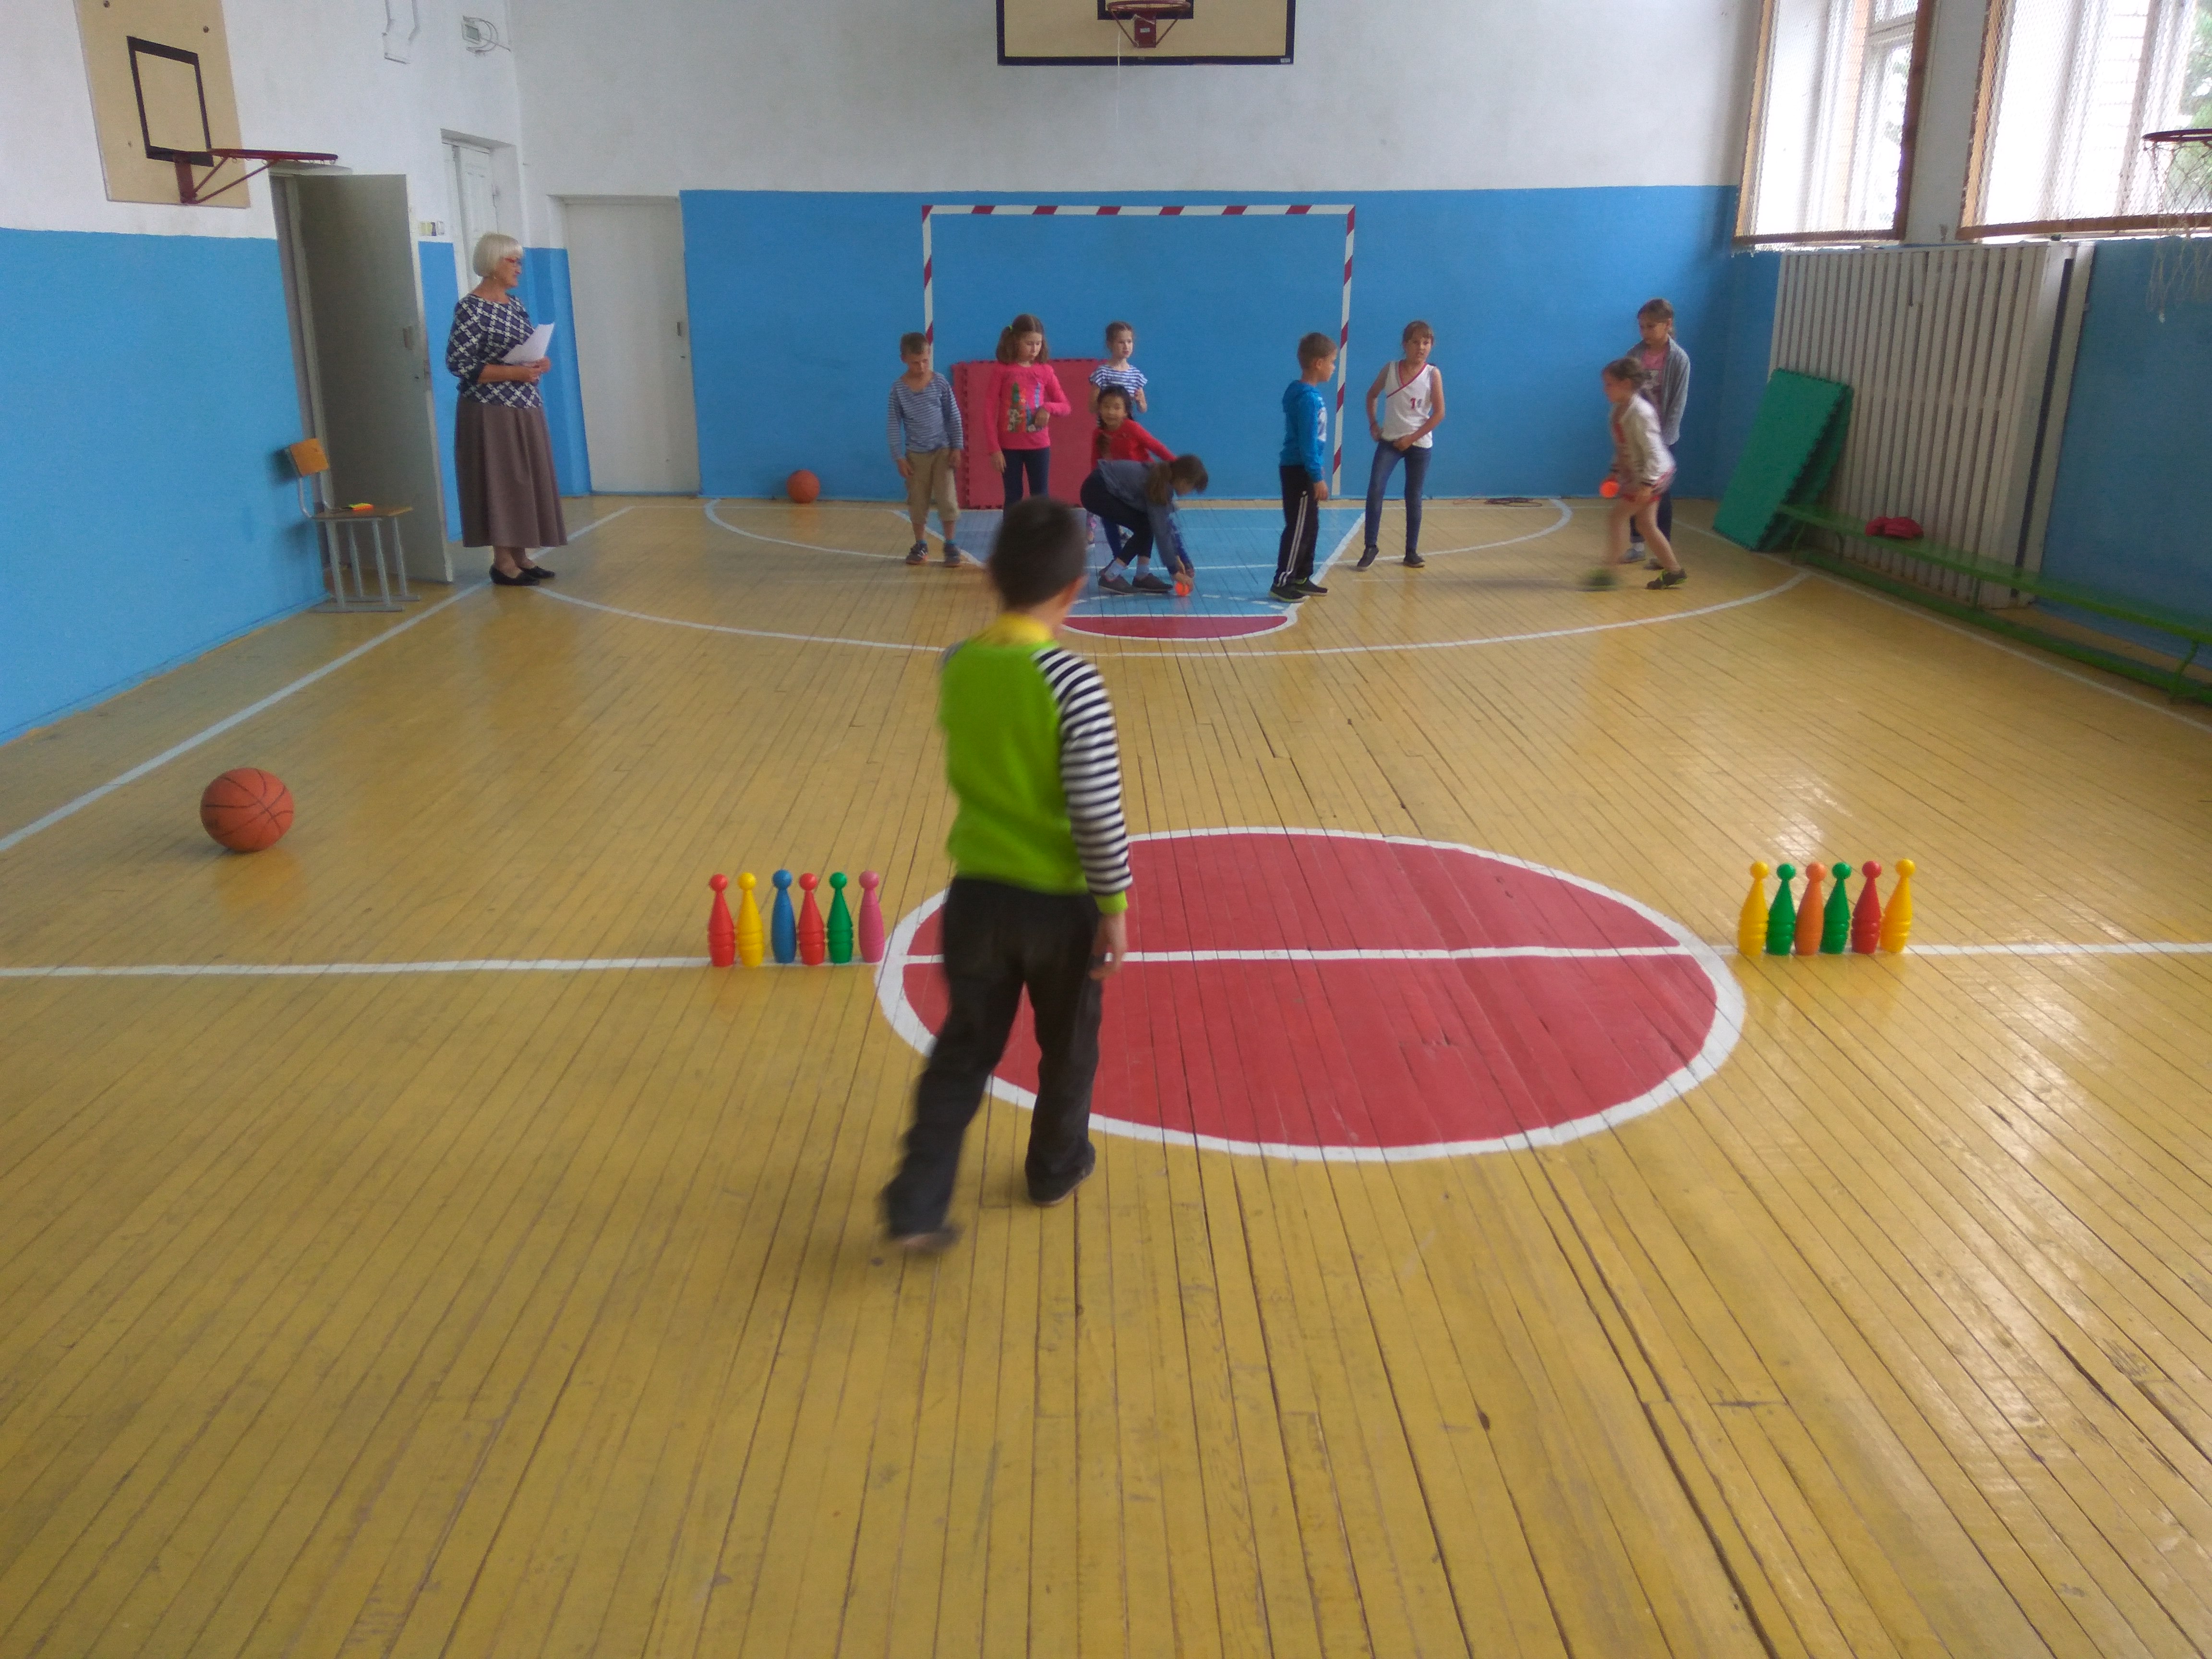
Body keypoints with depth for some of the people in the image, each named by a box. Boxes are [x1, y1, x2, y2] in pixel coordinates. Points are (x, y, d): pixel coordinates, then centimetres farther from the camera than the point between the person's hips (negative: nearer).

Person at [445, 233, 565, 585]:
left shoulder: (515, 304, 12)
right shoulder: (471, 308, -12)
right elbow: (459, 363, -17)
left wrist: (539, 363, -2)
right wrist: (515, 373, -21)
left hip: (526, 408, 8)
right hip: (492, 411, -8)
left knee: (526, 480, 9)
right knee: (500, 482, -4)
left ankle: (521, 556, 16)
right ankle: (503, 562, 2)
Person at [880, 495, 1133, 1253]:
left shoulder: (957, 666, -4)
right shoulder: (1072, 681, -21)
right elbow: (1098, 811, -18)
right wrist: (1115, 907, -10)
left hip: (976, 892, 4)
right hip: (1060, 902, -4)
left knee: (963, 1050, 15)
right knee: (1067, 1047, 20)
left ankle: (917, 1203, 10)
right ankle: (1056, 1165, 39)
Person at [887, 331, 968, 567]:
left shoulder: (940, 382, -5)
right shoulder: (898, 388, -4)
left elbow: (954, 416, 1)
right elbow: (894, 425, -1)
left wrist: (957, 447, -3)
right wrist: (899, 457, -5)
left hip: (943, 450, -1)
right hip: (915, 454, 1)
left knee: (946, 498, -3)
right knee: (917, 501, 7)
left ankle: (951, 545, 6)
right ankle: (921, 545, 19)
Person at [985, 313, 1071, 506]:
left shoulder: (1045, 371, 2)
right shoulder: (1001, 371, -4)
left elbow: (1067, 407, 6)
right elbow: (991, 412, -4)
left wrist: (1048, 407, -15)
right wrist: (994, 448, -10)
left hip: (1039, 445, 2)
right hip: (1010, 446, -1)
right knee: (1013, 498, 7)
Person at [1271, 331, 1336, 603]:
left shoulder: (1307, 393, 11)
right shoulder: (1308, 397, -19)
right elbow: (1307, 441, -21)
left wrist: (1318, 468, 21)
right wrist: (1318, 477, -20)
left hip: (1303, 469, 10)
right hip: (1300, 472, -10)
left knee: (1310, 528, 15)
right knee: (1298, 529, -5)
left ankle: (1301, 578, 22)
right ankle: (1281, 584, -1)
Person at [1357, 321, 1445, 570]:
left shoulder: (1433, 374, -7)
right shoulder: (1390, 369, -2)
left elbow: (1439, 413, -8)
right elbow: (1372, 395, 15)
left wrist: (1412, 438, -12)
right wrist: (1373, 424, 4)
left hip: (1419, 444, -1)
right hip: (1389, 441, 1)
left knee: (1414, 500, 7)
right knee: (1375, 491, -14)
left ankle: (1412, 551, 17)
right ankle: (1370, 547, -6)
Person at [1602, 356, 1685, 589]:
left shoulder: (1640, 413, -24)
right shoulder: (1619, 410, 3)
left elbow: (1653, 452, -26)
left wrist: (1646, 484, -29)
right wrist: (1615, 471, 15)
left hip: (1654, 474, -9)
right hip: (1634, 474, 9)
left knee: (1616, 518, -8)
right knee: (1645, 524, 12)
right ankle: (1673, 571, 20)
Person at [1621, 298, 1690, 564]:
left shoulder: (1679, 359, -10)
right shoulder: (1635, 354, 0)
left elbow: (1678, 404, -11)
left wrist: (1663, 438, -15)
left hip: (1660, 436, -4)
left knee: (1660, 492, 2)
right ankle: (1637, 545, 21)